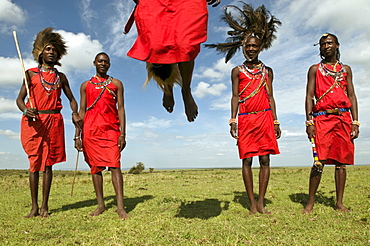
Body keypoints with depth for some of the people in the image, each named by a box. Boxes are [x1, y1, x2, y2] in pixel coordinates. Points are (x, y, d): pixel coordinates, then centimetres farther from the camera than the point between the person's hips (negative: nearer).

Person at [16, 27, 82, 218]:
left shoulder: (61, 77, 16)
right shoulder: (31, 73, 10)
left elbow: (71, 98, 17)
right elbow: (20, 99, 5)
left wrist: (75, 113, -3)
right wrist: (26, 110, -18)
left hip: (54, 120, 1)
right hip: (33, 121, -1)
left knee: (48, 163, 1)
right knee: (34, 162, 0)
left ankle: (45, 206, 5)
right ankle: (34, 206, 6)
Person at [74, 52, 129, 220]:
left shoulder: (116, 84, 13)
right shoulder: (86, 85, 17)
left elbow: (121, 108, 5)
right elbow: (81, 111, 13)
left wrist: (123, 134, -6)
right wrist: (77, 136, 5)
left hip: (111, 130, -2)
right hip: (90, 131, 2)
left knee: (114, 165, -12)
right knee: (95, 167, 4)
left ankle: (120, 207, -13)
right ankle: (100, 205, 12)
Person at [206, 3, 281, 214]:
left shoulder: (267, 71, 16)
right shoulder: (237, 71, 12)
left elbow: (270, 97, 13)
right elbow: (235, 96, 6)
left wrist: (276, 121, 6)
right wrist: (232, 121, -4)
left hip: (265, 118, 2)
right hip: (245, 119, -1)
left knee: (265, 159, -2)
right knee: (247, 160, -2)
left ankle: (261, 202, 7)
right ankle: (252, 203, 6)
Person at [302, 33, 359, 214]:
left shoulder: (346, 69, 19)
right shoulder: (315, 69, 11)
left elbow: (352, 96, 15)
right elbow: (309, 96, 3)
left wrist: (355, 122, 4)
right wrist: (309, 122, -8)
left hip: (343, 118, 3)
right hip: (322, 118, -3)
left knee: (341, 161, 2)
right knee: (319, 160, -9)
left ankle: (339, 203, 10)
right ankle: (310, 203, -2)